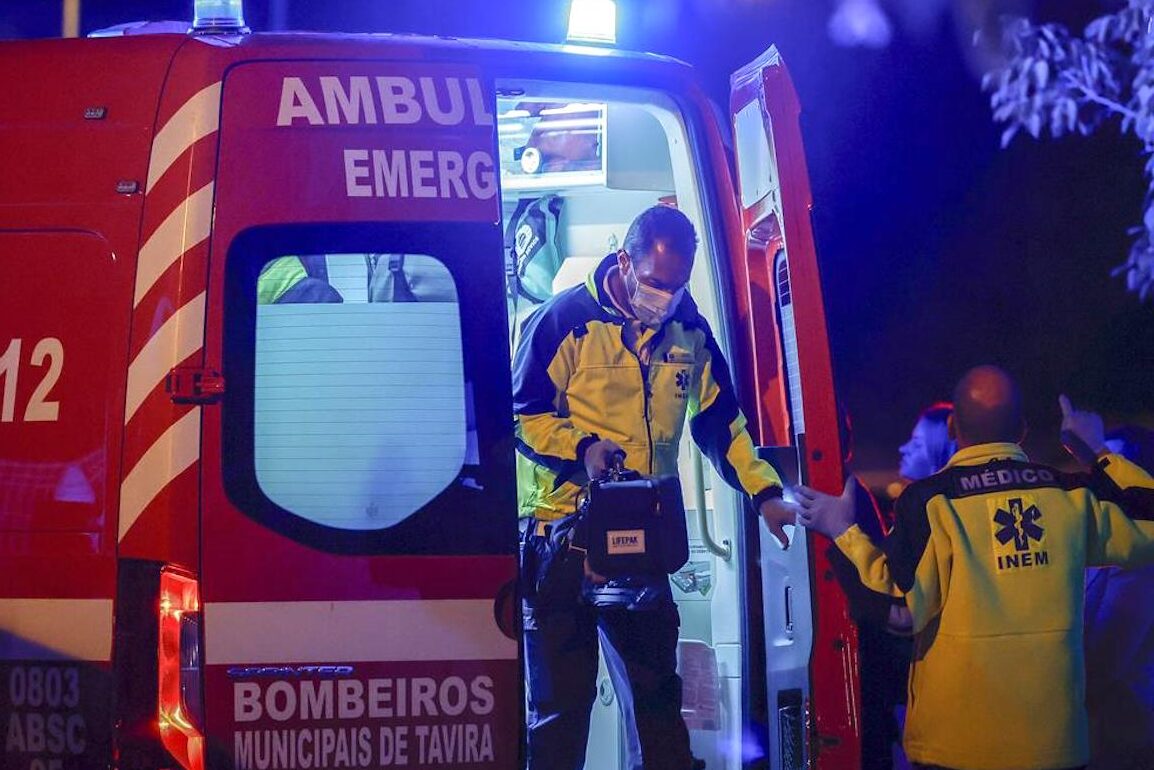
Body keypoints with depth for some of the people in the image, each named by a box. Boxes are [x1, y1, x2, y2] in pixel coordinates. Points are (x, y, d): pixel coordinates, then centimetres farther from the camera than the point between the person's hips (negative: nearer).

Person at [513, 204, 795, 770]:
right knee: (560, 702, -1)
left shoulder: (688, 330, 7)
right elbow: (520, 415, -7)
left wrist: (764, 492, 3)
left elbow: (720, 422, 14)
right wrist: (581, 445, -24)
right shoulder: (566, 320, -9)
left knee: (657, 692, 10)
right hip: (561, 533, -5)